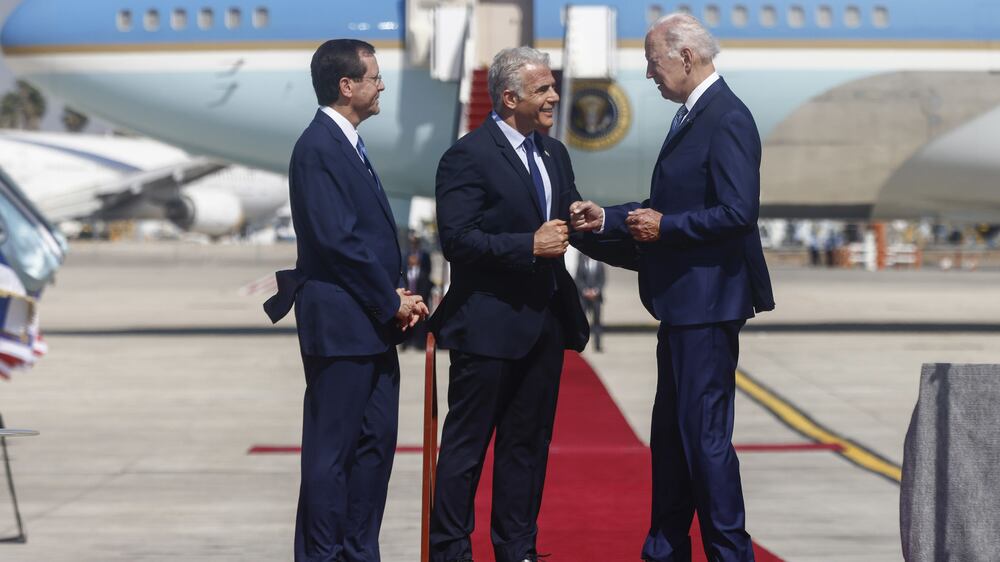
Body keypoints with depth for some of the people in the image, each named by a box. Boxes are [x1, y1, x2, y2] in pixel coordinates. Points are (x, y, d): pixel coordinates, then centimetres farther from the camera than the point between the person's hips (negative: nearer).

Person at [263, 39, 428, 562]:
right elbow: (338, 240, -20)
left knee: (375, 444, 13)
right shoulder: (319, 147, -15)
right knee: (331, 451, -2)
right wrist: (390, 302, -12)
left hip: (373, 324, 10)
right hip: (341, 323, -10)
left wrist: (395, 294, 3)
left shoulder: (347, 145, 15)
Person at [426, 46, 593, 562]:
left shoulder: (554, 154, 14)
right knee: (466, 443, 0)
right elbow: (457, 240, -18)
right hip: (489, 323, -8)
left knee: (528, 443, 13)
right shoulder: (468, 157, -11)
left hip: (545, 322, 8)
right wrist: (530, 246, -22)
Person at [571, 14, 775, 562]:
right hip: (681, 302, 11)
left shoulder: (727, 119, -16)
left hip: (707, 301, -11)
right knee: (670, 434, 16)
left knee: (705, 434, -6)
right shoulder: (691, 116, 15)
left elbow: (738, 212, -23)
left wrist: (665, 226, -16)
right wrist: (607, 218, 15)